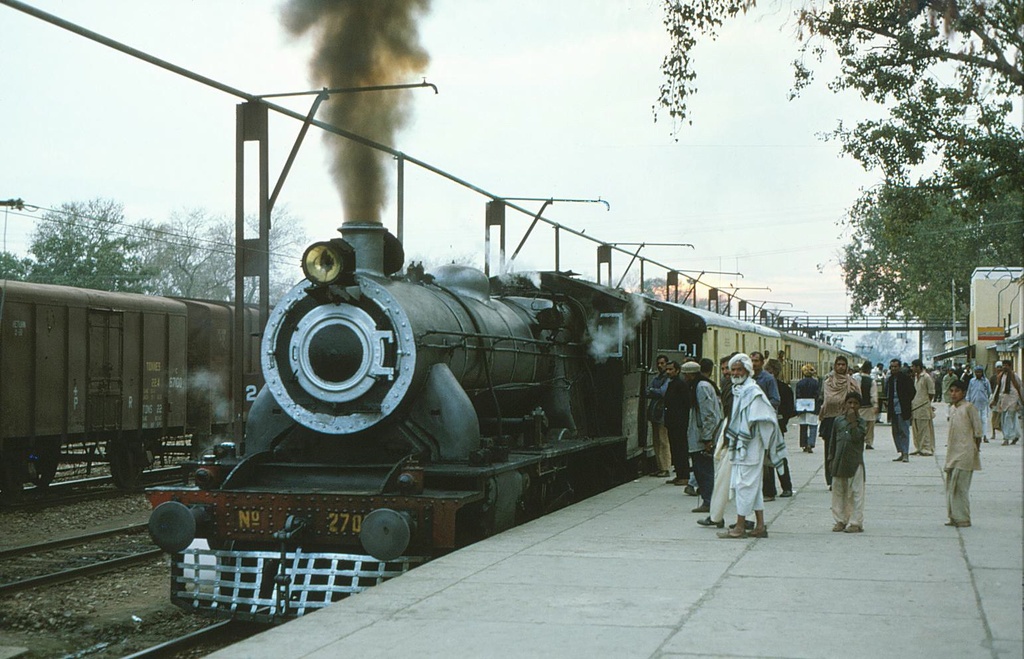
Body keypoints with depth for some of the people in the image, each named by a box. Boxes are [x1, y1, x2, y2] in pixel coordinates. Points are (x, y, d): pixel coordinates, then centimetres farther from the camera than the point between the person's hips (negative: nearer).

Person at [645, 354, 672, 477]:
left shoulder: (668, 378, -7)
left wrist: (652, 391, -2)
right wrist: (657, 393, -9)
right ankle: (660, 467, 17)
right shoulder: (655, 377, 17)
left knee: (664, 441, -7)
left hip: (663, 413, -8)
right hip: (654, 413, 8)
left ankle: (665, 468, -5)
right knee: (656, 441, 11)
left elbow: (663, 392, -18)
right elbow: (648, 392, 10)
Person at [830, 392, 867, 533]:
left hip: (855, 462, -4)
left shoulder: (861, 422, -1)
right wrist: (832, 459, 12)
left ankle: (855, 522, 2)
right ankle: (841, 520, 17)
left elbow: (856, 437, -17)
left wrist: (853, 421, -18)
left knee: (855, 493, -2)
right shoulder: (838, 421, 9)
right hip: (839, 462, 4)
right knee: (838, 491, 8)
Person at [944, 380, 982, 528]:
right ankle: (954, 517, 15)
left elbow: (978, 431, -8)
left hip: (965, 453, -8)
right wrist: (949, 445, 16)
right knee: (950, 486, 8)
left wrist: (976, 449, -6)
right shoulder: (952, 408, 13)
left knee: (960, 486, -8)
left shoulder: (969, 407, -10)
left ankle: (963, 519, -2)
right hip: (953, 452, 8)